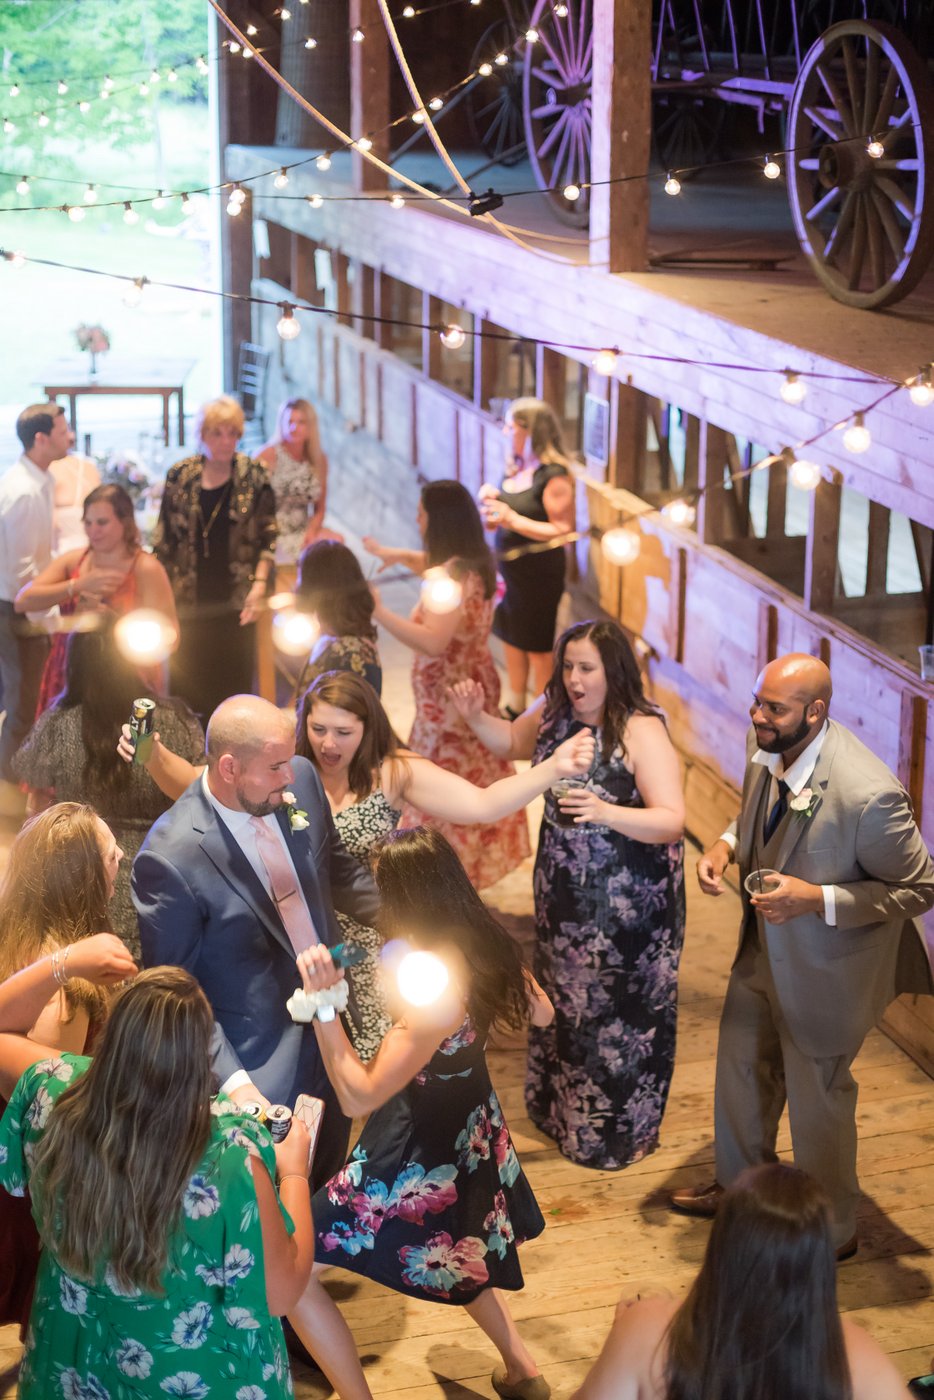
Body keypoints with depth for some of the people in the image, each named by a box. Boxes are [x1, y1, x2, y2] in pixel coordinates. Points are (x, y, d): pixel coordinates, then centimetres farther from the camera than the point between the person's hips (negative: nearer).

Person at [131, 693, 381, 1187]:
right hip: (260, 1073, -6)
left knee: (329, 1180, 25)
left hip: (329, 1030, 6)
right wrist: (233, 1084, -25)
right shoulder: (170, 858, -27)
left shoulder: (300, 780, -9)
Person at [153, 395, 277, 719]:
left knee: (234, 681, 1)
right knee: (186, 682, 1)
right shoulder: (180, 476, 4)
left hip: (234, 601, -1)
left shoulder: (253, 477, 0)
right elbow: (163, 540, 8)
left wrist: (259, 585, -10)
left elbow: (267, 538, 1)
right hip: (190, 601, 1)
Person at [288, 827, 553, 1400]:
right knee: (455, 1254, 37)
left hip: (418, 1158, -9)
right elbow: (540, 1012, 10)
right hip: (469, 1135, 9)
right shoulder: (486, 944, -11)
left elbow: (359, 1095, -30)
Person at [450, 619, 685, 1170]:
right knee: (565, 996, 23)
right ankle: (563, 1108, 45)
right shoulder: (555, 714, -3)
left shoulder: (643, 732, -24)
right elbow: (513, 742, 18)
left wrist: (606, 813, -44)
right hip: (564, 891, 7)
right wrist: (477, 717, -2)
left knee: (618, 1010, 7)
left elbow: (672, 819, -28)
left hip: (627, 900, -7)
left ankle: (617, 1129, 27)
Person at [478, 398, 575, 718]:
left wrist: (513, 520, -26)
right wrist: (492, 502, -2)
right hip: (509, 567, 9)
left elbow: (562, 530, -23)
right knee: (511, 640, 18)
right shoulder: (516, 468, 6)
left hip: (539, 573, -9)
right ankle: (515, 707, 33)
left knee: (538, 647, 3)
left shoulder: (553, 476, -20)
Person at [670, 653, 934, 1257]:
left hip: (824, 969, -7)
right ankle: (740, 1184, 54)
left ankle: (831, 1234, 38)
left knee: (817, 1099, 13)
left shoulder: (869, 794, -36)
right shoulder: (768, 749, -13)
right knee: (742, 1068, 26)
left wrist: (816, 899, -30)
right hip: (765, 948, 7)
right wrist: (727, 845, -11)